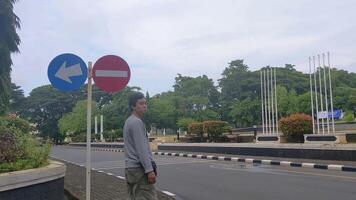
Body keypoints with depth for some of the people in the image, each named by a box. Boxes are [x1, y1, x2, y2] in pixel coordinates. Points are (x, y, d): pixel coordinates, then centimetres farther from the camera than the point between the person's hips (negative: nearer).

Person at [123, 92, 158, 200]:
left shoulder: (129, 122, 18)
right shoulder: (136, 122, -13)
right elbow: (141, 149, -19)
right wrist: (149, 170, -20)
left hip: (131, 167, 10)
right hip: (139, 168, -10)